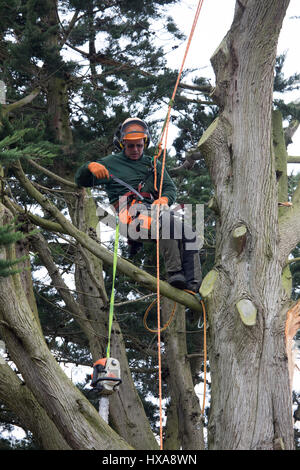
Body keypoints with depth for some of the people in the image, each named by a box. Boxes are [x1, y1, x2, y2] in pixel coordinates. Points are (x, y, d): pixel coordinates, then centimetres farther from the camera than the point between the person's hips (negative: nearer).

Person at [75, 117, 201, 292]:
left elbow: (171, 188, 19)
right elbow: (81, 181, 17)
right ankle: (174, 273, -39)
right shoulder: (112, 162, 21)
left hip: (152, 209, 5)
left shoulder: (153, 164, 29)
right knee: (166, 220, -35)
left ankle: (193, 285, -22)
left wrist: (164, 198, -6)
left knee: (188, 232, -19)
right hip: (129, 212, -5)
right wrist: (90, 166, -6)